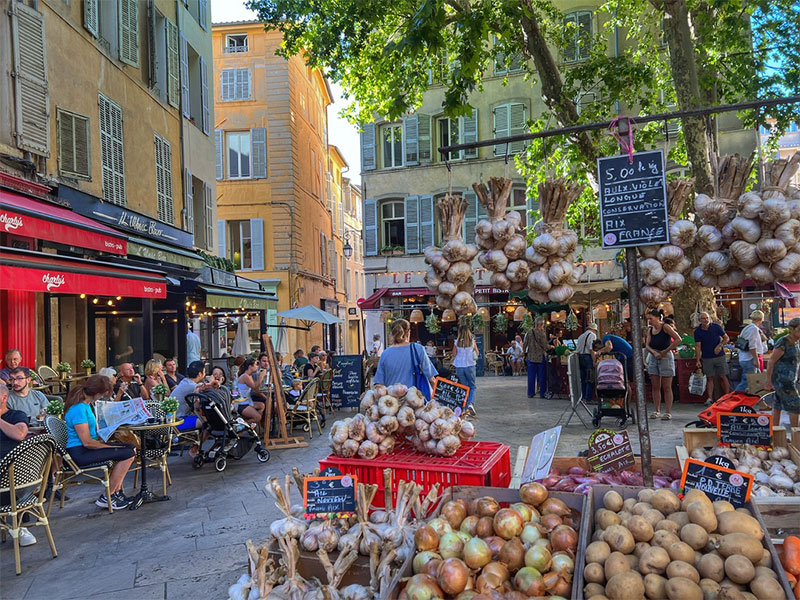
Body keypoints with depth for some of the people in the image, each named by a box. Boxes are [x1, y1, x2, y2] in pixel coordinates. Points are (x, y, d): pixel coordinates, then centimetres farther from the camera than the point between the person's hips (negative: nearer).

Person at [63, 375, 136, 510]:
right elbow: (87, 442, -23)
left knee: (129, 447, 5)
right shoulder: (79, 408, -23)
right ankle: (106, 498, -7)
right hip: (79, 453, -10)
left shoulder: (85, 404, 9)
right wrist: (110, 446, -12)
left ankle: (116, 492, 7)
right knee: (128, 454, -17)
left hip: (85, 448, 10)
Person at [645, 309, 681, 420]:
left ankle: (668, 412, 5)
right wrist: (654, 352, -17)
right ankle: (657, 411, 14)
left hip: (666, 357, -6)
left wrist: (666, 351, -15)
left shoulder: (665, 327, -9)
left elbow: (678, 339, -16)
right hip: (653, 358, 6)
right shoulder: (650, 330, 9)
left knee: (666, 387, -1)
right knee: (655, 387, 7)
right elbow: (647, 345, 3)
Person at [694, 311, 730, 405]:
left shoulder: (716, 327, -2)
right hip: (706, 358, 1)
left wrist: (720, 346, -12)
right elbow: (698, 346, -3)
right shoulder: (698, 331, -1)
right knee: (709, 378, 2)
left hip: (720, 356, -1)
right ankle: (710, 398, 3)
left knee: (722, 377, 1)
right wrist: (698, 360, -9)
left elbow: (726, 338, 6)